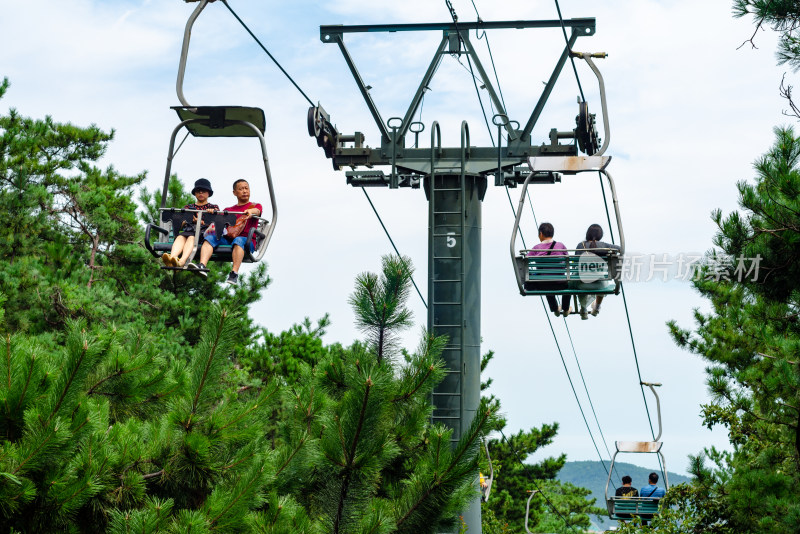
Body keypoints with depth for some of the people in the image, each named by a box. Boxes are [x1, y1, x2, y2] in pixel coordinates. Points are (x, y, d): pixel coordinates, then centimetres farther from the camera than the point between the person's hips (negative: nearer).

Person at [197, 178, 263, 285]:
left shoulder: (256, 206, 19)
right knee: (210, 237, -23)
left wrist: (250, 212, -29)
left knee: (238, 240, -37)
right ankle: (202, 266, -44)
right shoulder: (228, 210, 29)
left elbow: (257, 211, -5)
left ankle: (234, 273, -49)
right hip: (227, 239, 4)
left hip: (247, 240, -3)